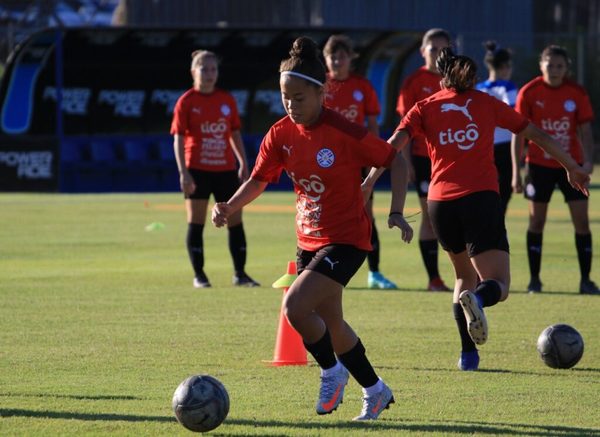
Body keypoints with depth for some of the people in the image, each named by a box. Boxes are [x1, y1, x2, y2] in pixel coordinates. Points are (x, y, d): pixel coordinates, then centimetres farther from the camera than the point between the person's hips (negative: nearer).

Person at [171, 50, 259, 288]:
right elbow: (178, 138, -5)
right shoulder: (187, 101, -3)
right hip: (197, 170, -4)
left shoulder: (227, 100, 8)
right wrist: (183, 172, -13)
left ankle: (240, 273, 8)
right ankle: (199, 275, 7)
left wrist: (243, 164, 11)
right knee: (196, 223, 0)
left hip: (225, 169, 4)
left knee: (235, 220, 2)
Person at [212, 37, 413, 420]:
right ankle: (375, 391, 37)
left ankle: (332, 371, 3)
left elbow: (396, 161, -8)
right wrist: (229, 208, -14)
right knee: (330, 323, 17)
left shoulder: (346, 133, -19)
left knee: (295, 306, -22)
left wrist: (397, 213, -16)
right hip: (309, 240, 7)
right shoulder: (280, 135, -4)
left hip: (347, 239, -7)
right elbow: (258, 181, 4)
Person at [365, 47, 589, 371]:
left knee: (464, 275, 25)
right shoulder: (487, 104, 15)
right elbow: (536, 135, 19)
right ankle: (476, 299, -39)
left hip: (440, 202, 2)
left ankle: (468, 353, 14)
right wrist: (572, 167, 29)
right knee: (498, 285, -2)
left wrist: (370, 180, -7)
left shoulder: (425, 107, 13)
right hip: (481, 198, -2)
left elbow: (395, 144, -3)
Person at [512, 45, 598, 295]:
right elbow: (518, 133, -3)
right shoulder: (529, 93, -7)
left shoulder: (577, 94, -4)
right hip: (539, 165, -1)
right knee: (536, 221, 3)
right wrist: (516, 171, -6)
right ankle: (534, 280, 12)